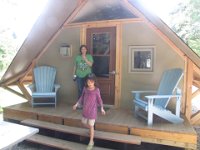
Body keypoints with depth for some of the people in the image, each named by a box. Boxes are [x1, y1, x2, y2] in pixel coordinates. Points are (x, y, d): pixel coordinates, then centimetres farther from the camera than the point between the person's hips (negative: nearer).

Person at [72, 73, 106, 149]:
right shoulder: (85, 88, -3)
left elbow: (99, 99, -8)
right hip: (85, 109, 5)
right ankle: (91, 130, 50)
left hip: (92, 110, -5)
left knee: (91, 125, 2)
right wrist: (76, 104, 5)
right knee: (84, 123, 18)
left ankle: (91, 142, 18)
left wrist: (102, 108, -15)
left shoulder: (96, 90, -15)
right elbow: (82, 97, 8)